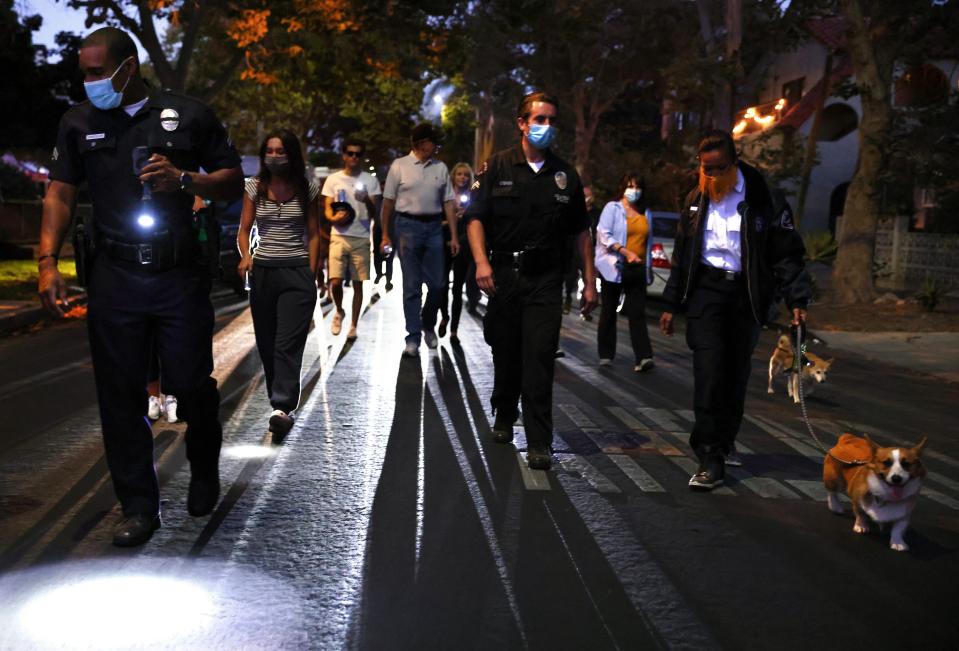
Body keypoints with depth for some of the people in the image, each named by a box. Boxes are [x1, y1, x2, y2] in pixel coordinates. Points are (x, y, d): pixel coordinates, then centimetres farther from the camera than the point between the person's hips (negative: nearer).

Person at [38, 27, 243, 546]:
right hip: (114, 276, 2)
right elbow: (60, 194, 6)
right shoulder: (79, 123, 8)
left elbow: (234, 182, 6)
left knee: (190, 383, 1)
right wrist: (48, 262, -7)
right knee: (120, 394, 3)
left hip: (181, 274, -2)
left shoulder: (189, 115, 3)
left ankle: (204, 470, 31)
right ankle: (138, 507, 15)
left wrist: (185, 179, -13)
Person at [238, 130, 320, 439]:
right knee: (266, 344, 7)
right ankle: (280, 402, 21)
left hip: (297, 272, -3)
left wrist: (311, 274, -2)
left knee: (288, 344, -12)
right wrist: (245, 256, -14)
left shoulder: (306, 189, 2)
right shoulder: (255, 187, 5)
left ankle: (283, 408, -19)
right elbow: (244, 229, 7)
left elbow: (313, 234, 5)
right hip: (263, 272, 3)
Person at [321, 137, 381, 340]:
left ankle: (354, 326, 12)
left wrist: (366, 200, -17)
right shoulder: (333, 179, 7)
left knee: (358, 284, 2)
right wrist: (333, 218, -15)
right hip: (339, 236, 0)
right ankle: (339, 311, 17)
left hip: (361, 238, 1)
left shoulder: (370, 181, 7)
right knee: (336, 282, -12)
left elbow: (374, 213, 4)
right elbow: (327, 209, 7)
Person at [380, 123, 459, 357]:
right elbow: (388, 202, 2)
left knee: (437, 283, 3)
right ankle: (413, 337, 6)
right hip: (408, 226, -3)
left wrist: (454, 236, 3)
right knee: (412, 285, 1)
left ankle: (428, 325, 28)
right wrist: (385, 234, -1)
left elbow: (449, 203, 8)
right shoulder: (400, 166, 0)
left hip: (434, 227, 3)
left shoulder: (440, 168, 8)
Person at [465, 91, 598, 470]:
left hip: (546, 280, 0)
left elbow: (581, 231, 13)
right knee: (505, 354, 12)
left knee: (539, 360, -8)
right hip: (504, 274, 0)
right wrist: (481, 262, -17)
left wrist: (590, 281, 8)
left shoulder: (565, 175, 9)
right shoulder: (499, 166, 4)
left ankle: (538, 443, -4)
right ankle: (504, 418, 35)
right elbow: (476, 217, -1)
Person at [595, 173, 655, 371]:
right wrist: (626, 252, -22)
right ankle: (605, 355, 15)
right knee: (609, 312, 7)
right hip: (614, 267, -3)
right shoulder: (613, 208, 0)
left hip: (637, 269, 3)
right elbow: (604, 234, -11)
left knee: (637, 313, -6)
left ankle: (643, 357, -13)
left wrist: (648, 268, 20)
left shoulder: (644, 213, 15)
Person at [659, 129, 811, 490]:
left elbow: (787, 251, -3)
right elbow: (682, 255, 16)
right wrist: (672, 305, 15)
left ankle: (725, 441, 29)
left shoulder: (762, 196, -3)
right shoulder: (696, 200, 9)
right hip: (706, 291, 1)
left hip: (747, 295, -1)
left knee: (737, 373, 7)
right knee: (709, 371, -12)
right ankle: (711, 459, -10)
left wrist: (797, 299, -11)